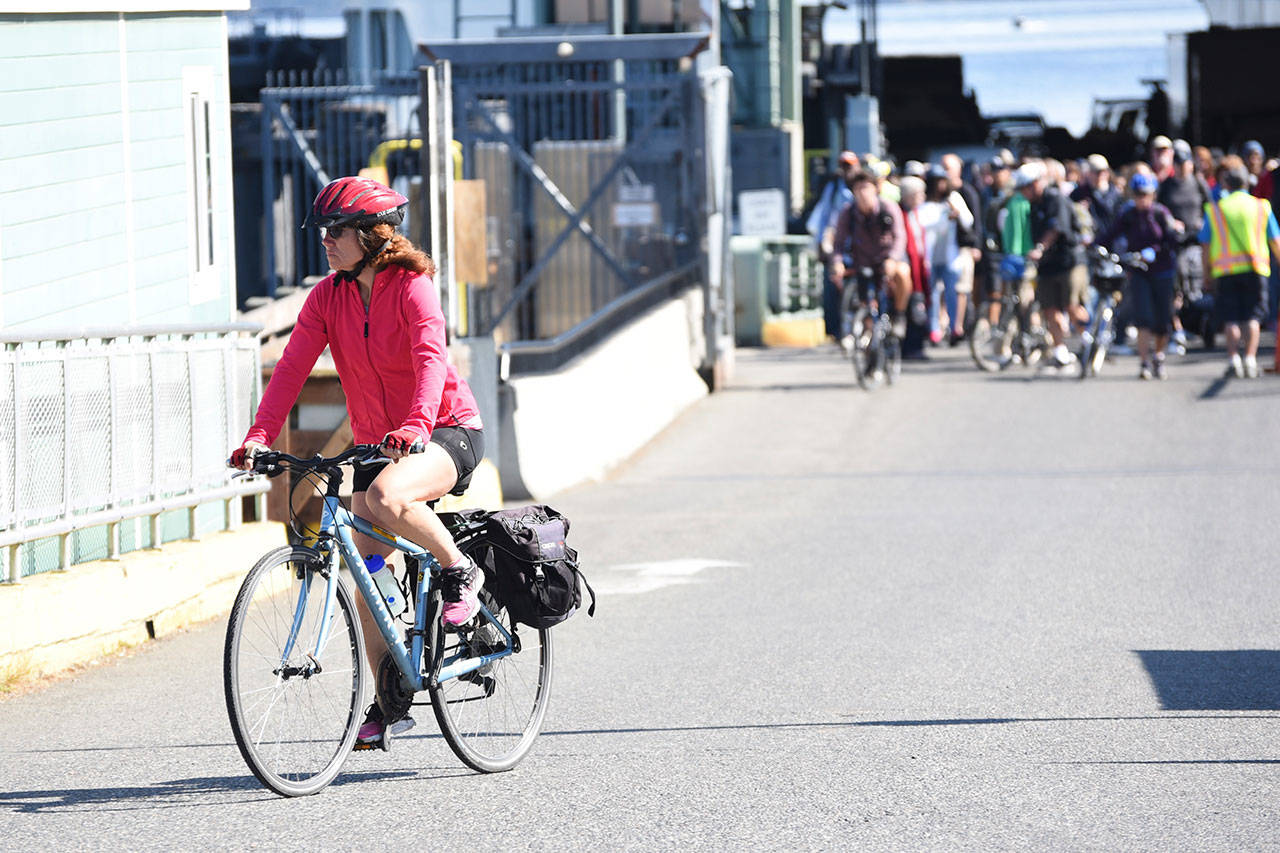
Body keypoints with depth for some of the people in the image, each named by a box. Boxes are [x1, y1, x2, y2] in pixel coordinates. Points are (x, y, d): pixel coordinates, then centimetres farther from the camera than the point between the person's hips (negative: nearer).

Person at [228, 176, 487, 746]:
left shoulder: (413, 287, -16)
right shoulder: (328, 296, -1)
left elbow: (431, 360, -31)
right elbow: (293, 366, -10)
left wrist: (415, 427, -49)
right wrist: (259, 437, -24)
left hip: (448, 431, -6)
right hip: (375, 441, 6)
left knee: (387, 497, -37)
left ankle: (459, 570, -11)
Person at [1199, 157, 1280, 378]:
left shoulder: (1215, 209, 4)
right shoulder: (1261, 207, 5)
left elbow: (1206, 245, 2)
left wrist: (1206, 271, 11)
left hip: (1225, 269, 0)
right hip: (1255, 268, 0)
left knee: (1231, 318, 6)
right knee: (1253, 316, 4)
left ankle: (1233, 358, -5)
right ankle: (1250, 358, -9)